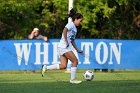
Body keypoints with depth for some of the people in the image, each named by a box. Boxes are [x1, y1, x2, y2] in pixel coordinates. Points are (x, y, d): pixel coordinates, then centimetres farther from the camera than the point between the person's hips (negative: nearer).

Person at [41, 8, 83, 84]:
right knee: (75, 61, -6)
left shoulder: (75, 28, 22)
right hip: (64, 47, -9)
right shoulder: (71, 24, -6)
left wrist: (77, 50, 24)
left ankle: (46, 67, 3)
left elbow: (72, 41, 28)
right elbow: (64, 30, -25)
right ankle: (73, 79, 0)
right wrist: (66, 42, -24)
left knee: (63, 66, 1)